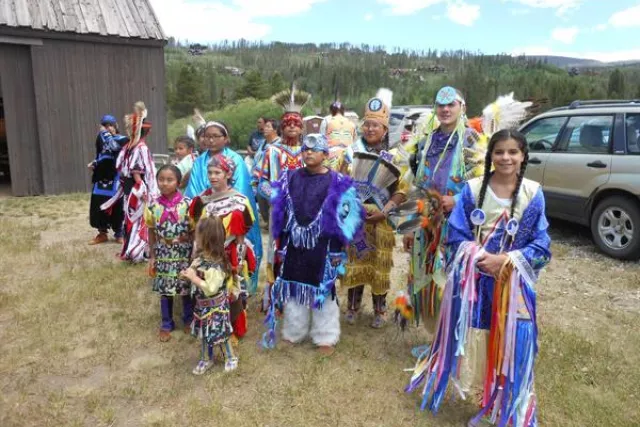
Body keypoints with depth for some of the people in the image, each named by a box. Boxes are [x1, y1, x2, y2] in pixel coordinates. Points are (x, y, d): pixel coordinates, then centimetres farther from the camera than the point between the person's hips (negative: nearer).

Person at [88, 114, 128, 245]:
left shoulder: (122, 139, -4)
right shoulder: (101, 139, 13)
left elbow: (114, 146, -26)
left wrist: (105, 133, -15)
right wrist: (94, 164, 5)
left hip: (115, 179, -6)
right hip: (101, 178, 6)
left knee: (116, 208, 1)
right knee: (98, 207, 8)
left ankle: (119, 234, 17)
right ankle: (102, 234, 23)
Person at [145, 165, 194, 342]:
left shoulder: (187, 204, -13)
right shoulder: (153, 206, -7)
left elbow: (194, 232, -5)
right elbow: (151, 233, 3)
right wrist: (152, 257, 5)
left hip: (184, 254, -1)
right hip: (163, 254, 2)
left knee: (187, 288, 12)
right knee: (165, 290, 13)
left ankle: (188, 320, 35)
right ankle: (166, 325, 31)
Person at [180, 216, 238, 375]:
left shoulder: (215, 265, -32)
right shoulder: (203, 256, -4)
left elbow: (211, 289, -32)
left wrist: (193, 278, -29)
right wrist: (189, 274, -8)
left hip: (215, 306, -8)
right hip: (203, 305, 8)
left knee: (219, 333, 9)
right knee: (204, 333, 22)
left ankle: (231, 357, 32)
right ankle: (206, 359, 41)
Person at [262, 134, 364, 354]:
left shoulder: (337, 182, -6)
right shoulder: (289, 178, 5)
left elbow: (347, 215, -6)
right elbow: (279, 208, 9)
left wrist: (338, 249, -8)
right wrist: (280, 242, 6)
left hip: (323, 246, -3)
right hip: (294, 244, 4)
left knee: (323, 289, 6)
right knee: (294, 288, 13)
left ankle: (326, 337, 21)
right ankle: (293, 332, 32)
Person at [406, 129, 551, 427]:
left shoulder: (534, 194, -3)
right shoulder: (472, 189, -3)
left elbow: (541, 246, -3)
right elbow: (455, 236, -3)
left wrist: (505, 260, -16)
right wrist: (480, 258, -17)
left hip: (513, 283, 0)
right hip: (472, 279, 0)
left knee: (510, 345, 5)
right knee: (469, 341, 8)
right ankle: (471, 386, 35)